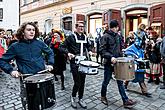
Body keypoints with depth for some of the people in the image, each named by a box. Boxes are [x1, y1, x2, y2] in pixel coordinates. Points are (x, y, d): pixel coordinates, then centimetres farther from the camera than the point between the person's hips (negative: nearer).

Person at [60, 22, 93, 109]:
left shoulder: (85, 37, 13)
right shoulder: (71, 37, -3)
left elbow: (88, 45, 28)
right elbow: (64, 46, -3)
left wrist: (89, 51, 9)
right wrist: (68, 53, -19)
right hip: (74, 62, -5)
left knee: (82, 82, 10)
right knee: (77, 82, -5)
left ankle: (80, 99, 28)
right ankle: (73, 97, 23)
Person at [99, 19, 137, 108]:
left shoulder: (118, 36, 10)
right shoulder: (105, 36, -10)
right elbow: (102, 50, -17)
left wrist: (120, 56, 9)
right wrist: (111, 57, -27)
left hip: (117, 62, 6)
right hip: (108, 63, -5)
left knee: (120, 82, 8)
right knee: (106, 81, 10)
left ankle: (125, 101, 15)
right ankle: (103, 96, 33)